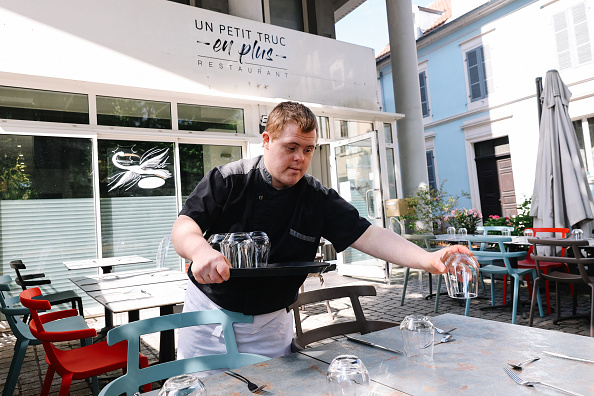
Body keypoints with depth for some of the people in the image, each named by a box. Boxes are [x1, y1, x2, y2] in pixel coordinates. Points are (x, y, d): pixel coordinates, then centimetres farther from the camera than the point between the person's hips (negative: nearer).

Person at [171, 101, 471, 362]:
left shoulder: (319, 201, -8)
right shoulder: (227, 180, -12)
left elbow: (369, 236, -15)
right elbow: (183, 227, -17)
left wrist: (428, 259, -30)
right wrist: (200, 250, -41)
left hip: (270, 323, 1)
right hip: (210, 311, 0)